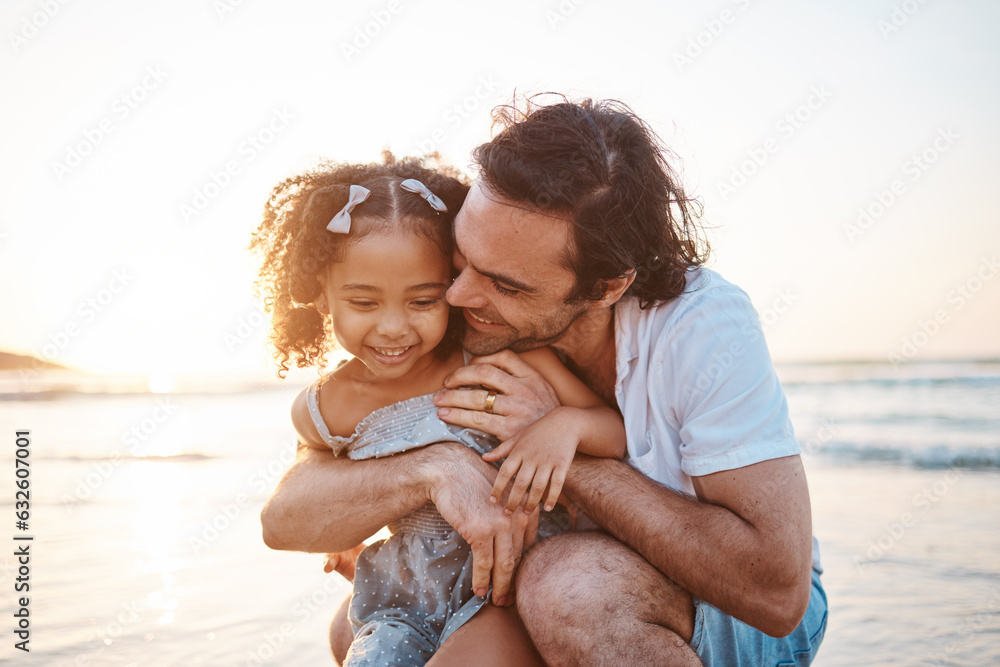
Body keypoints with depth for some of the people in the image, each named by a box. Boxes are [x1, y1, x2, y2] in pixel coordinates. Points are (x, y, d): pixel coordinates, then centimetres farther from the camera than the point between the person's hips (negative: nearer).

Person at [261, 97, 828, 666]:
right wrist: (435, 468, -36)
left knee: (570, 581, -34)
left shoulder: (705, 326, -27)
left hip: (754, 620, -2)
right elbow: (283, 517, -16)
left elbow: (777, 590, -31)